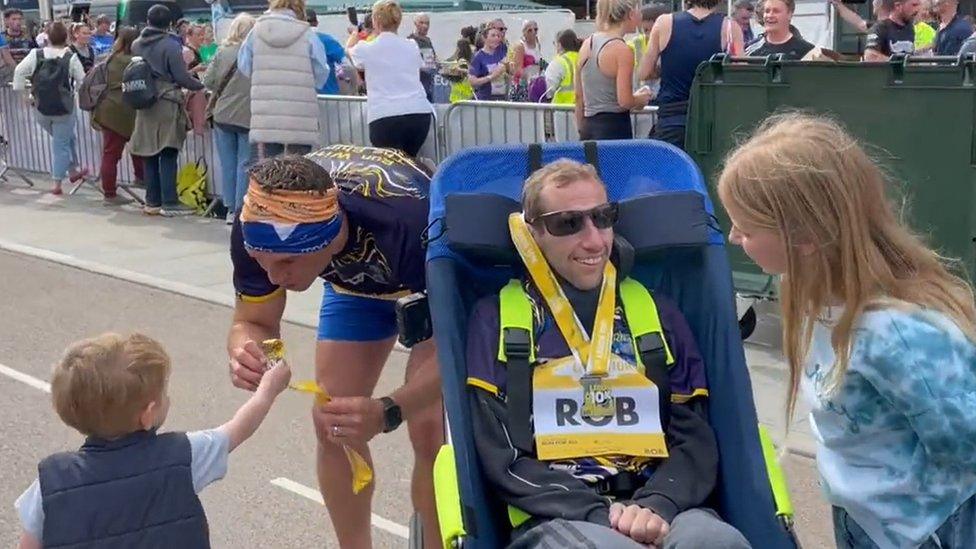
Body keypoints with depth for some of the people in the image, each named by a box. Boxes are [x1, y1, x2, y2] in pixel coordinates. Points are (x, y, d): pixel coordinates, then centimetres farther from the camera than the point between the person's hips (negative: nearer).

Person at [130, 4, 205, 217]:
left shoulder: (136, 45, 5)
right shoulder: (170, 45, -12)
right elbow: (181, 77, -13)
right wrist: (202, 85, 2)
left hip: (144, 105, 5)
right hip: (167, 105, -5)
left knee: (150, 155, 10)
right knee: (168, 155, -2)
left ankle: (152, 201, 13)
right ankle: (169, 203, -3)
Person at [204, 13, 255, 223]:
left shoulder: (222, 51, -3)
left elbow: (208, 81, 1)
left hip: (223, 115, 3)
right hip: (248, 116, -3)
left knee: (227, 164, 10)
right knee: (245, 164, 3)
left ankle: (230, 209, 14)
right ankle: (241, 210, 2)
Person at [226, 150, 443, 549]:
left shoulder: (408, 221, -44)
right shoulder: (258, 228, -31)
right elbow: (254, 322, -15)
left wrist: (388, 412, -51)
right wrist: (246, 352, -39)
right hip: (358, 279, 4)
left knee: (429, 429, -16)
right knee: (331, 423, -2)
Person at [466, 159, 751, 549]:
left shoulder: (657, 313, 18)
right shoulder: (495, 319, 9)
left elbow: (696, 439, 11)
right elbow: (500, 456, 2)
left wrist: (655, 506, -11)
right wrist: (600, 516, -11)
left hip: (658, 508, 3)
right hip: (556, 517, -2)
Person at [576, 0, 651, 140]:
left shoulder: (587, 44, 9)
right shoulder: (622, 50, -12)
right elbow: (625, 101, -16)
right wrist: (641, 98, 5)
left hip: (588, 128, 8)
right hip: (615, 127, -8)